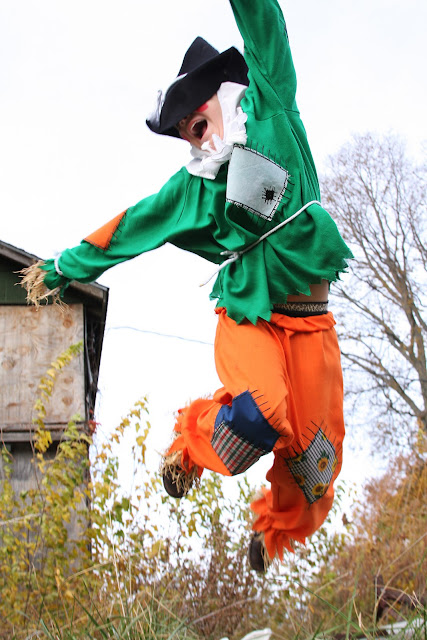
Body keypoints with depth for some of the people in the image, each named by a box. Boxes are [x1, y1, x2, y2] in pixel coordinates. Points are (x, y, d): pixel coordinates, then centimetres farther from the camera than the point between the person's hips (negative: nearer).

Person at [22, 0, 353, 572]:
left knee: (316, 455, -2)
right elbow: (125, 231, 16)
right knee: (261, 412, -29)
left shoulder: (271, 111, 6)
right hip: (248, 319, 0)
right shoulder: (193, 188, 9)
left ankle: (274, 531, 26)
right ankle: (191, 443, 2)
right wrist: (63, 269, 22)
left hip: (310, 324, 1)